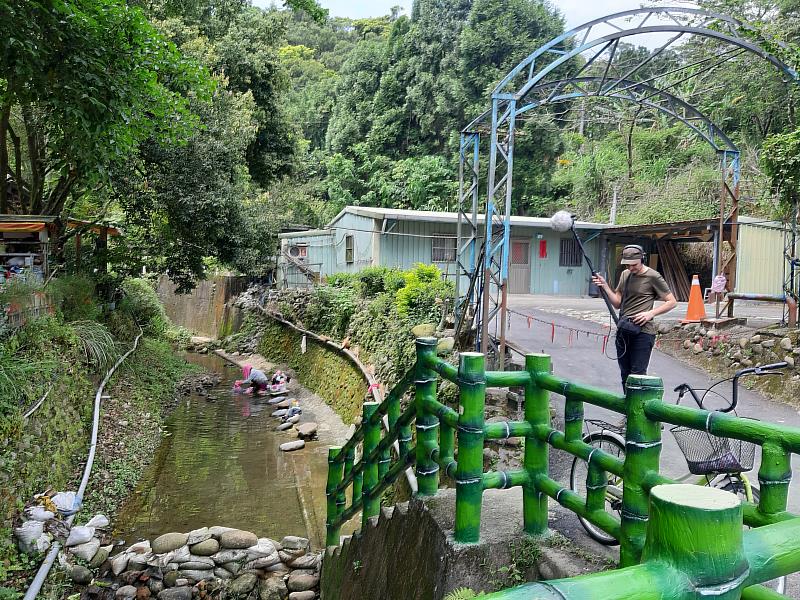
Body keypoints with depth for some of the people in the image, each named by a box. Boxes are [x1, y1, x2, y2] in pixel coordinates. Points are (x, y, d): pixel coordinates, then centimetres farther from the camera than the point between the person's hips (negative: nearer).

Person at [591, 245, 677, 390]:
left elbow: (672, 302, -3)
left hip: (643, 332, -6)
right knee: (625, 376, 11)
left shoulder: (653, 277, -5)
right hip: (623, 331, 7)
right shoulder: (625, 275, 14)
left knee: (638, 375, -7)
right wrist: (605, 286, 0)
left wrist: (651, 313, -15)